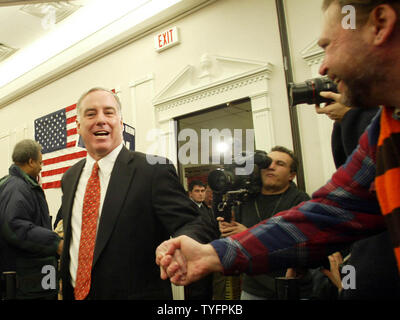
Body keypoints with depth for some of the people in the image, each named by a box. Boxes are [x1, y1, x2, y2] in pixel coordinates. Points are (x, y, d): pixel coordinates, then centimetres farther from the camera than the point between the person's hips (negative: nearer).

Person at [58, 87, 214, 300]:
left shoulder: (155, 171, -16)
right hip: (74, 293, 6)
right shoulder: (69, 178, 5)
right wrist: (65, 283, 8)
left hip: (135, 294, -5)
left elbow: (189, 224, -22)